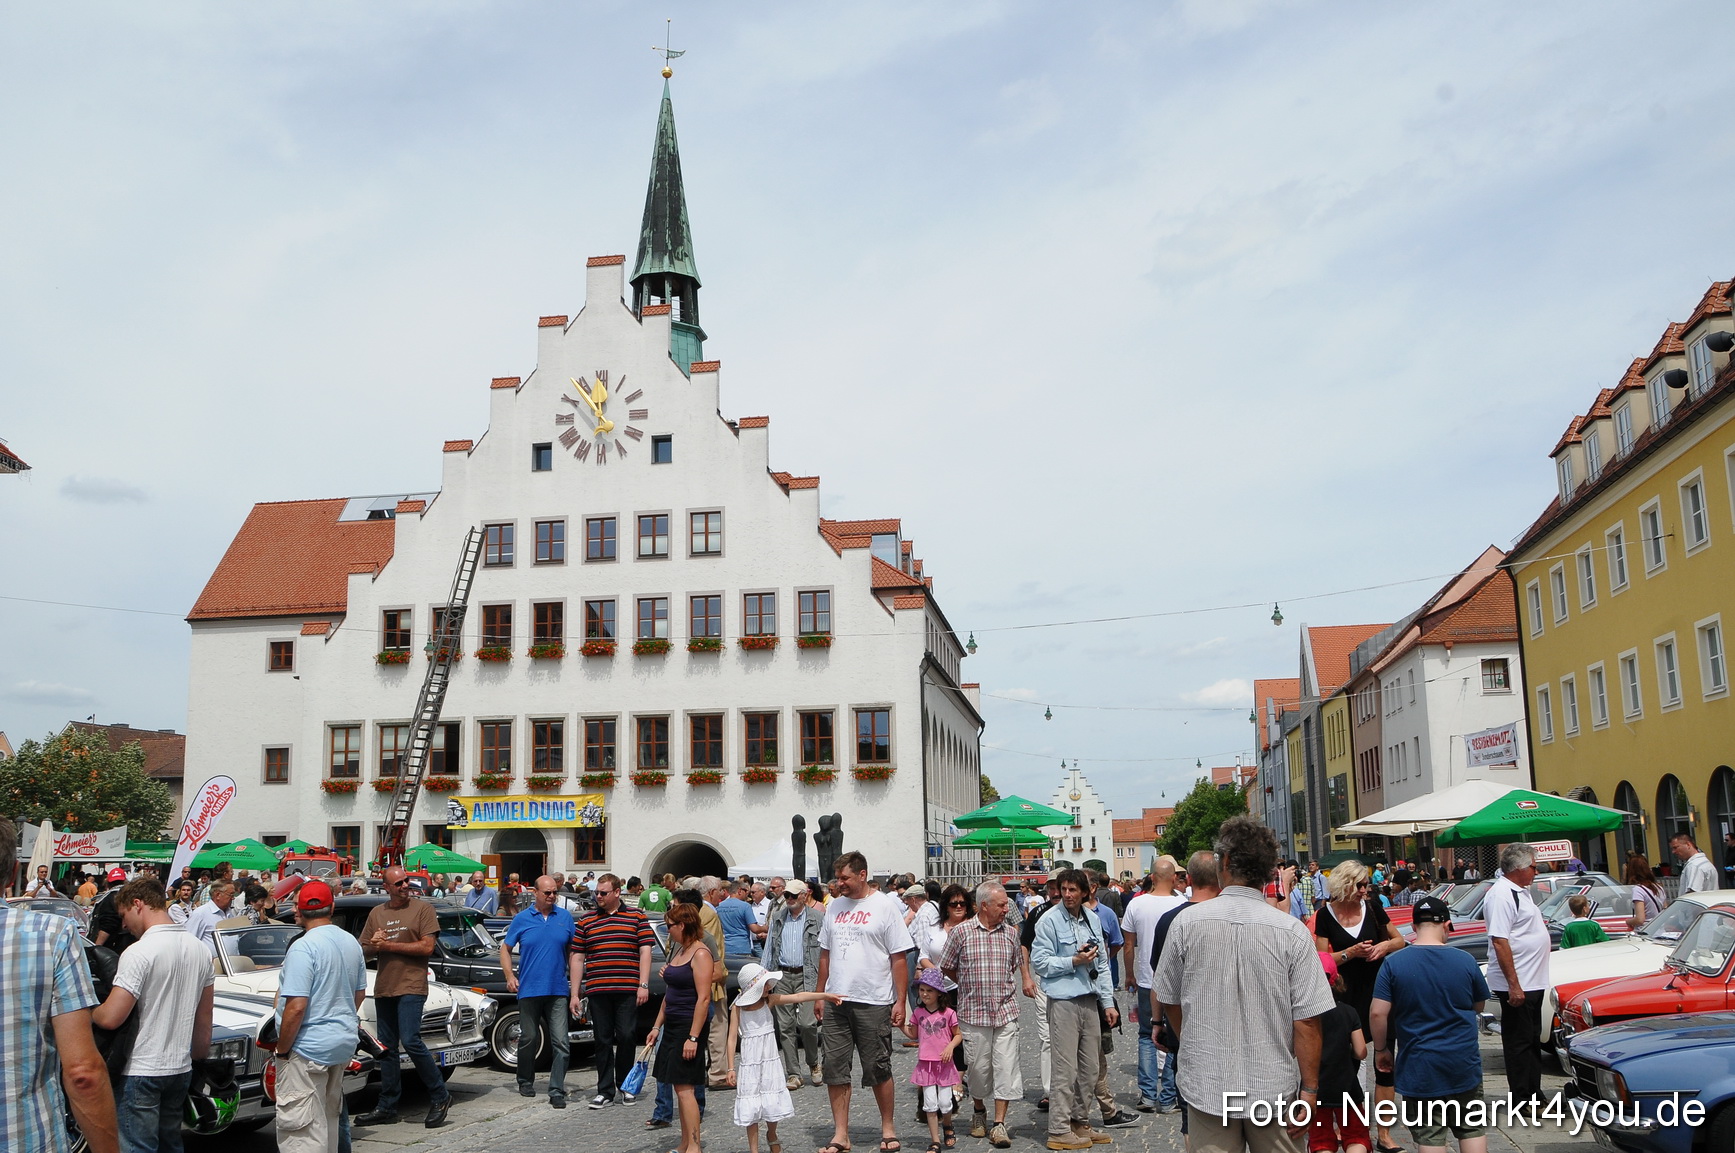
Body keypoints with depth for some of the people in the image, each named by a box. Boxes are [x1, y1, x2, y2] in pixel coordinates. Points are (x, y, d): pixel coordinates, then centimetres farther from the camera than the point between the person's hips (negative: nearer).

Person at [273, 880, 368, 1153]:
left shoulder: (303, 947, -19)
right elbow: (360, 993, 16)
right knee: (328, 1118, 20)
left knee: (300, 1127, -4)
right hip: (344, 1043, 8)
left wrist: (282, 1050, -11)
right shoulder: (352, 943, 6)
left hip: (309, 1047, -8)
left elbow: (296, 1007, -22)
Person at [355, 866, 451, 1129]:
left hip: (411, 986, -6)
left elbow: (427, 947, -11)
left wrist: (389, 945, -13)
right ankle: (387, 1107, 19)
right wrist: (374, 945, -7)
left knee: (410, 1041, -15)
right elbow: (364, 950, 17)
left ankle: (440, 1097, -2)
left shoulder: (423, 908, -3)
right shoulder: (376, 913, 13)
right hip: (383, 988, 6)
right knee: (387, 1048, 11)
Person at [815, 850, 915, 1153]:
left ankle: (888, 1128, 23)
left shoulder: (885, 906, -6)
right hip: (835, 1002, 5)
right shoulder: (834, 906, 10)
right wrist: (820, 994, 14)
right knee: (834, 1068, 5)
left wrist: (900, 1002, -9)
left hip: (873, 1003, -5)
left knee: (878, 1070, 5)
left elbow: (899, 958, -6)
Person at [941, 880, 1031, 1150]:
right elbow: (947, 968, 5)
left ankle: (999, 1124, 3)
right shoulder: (961, 932, -4)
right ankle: (979, 1111, 32)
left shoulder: (1010, 932, 6)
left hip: (1006, 1012, 2)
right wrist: (969, 987, 9)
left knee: (1005, 1067, -4)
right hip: (973, 1013, -2)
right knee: (978, 1067, 7)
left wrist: (1026, 980, 13)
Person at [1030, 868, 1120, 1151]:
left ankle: (1080, 1122, 25)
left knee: (1090, 1068, 12)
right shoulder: (1049, 921, -7)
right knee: (1066, 1069, -5)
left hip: (1090, 1000, 6)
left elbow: (1101, 964, 17)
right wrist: (1074, 961, -15)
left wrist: (1108, 1002, 14)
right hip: (1064, 1001, -6)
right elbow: (1039, 962, -9)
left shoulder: (1092, 919, 12)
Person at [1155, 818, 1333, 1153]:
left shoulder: (1187, 921, -7)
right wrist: (1310, 1090, -1)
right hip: (1274, 1087, 0)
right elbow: (1307, 1020, -10)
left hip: (1205, 1085, 1)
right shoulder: (1292, 932, -10)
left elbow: (1167, 1000, 6)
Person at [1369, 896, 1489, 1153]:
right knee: (1473, 1130, 16)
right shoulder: (1464, 960, -5)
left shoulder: (1394, 964, -10)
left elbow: (1378, 1014, -14)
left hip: (1419, 1067, -2)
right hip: (1464, 1064, 2)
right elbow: (1479, 1005, 10)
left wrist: (1381, 1049, 1)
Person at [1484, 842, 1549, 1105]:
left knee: (1532, 1039, 18)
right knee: (1520, 1042, -1)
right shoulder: (1501, 895, -20)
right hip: (1517, 985, -10)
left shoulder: (1519, 891, 13)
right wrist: (1513, 985, -26)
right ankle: (1522, 1100, 7)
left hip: (1532, 981, 10)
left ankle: (1534, 1093, 29)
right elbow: (1500, 941, -25)